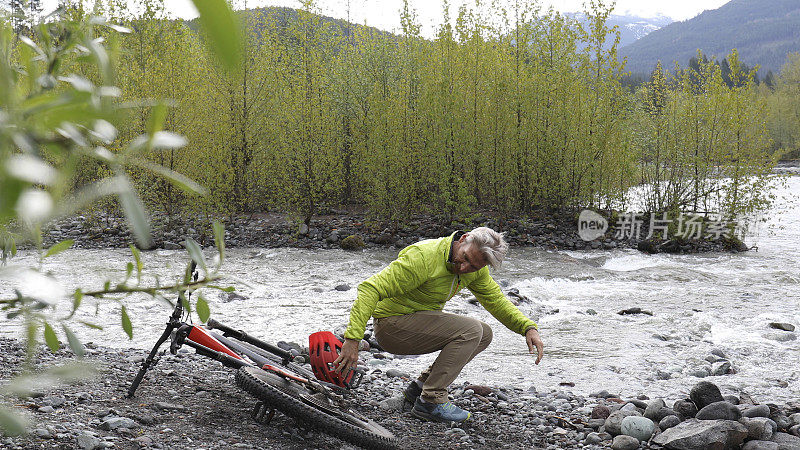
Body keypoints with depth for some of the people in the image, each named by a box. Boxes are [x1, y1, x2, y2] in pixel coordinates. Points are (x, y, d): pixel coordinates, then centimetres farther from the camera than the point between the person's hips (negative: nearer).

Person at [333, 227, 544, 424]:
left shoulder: (475, 267, -4)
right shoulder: (424, 258, -29)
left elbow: (496, 299, 11)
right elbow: (371, 288, -31)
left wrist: (528, 328, -5)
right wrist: (352, 339, -39)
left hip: (422, 320, 9)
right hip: (392, 324, -8)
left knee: (483, 335, 2)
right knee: (471, 331, -21)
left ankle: (420, 386, 6)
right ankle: (430, 401, -15)